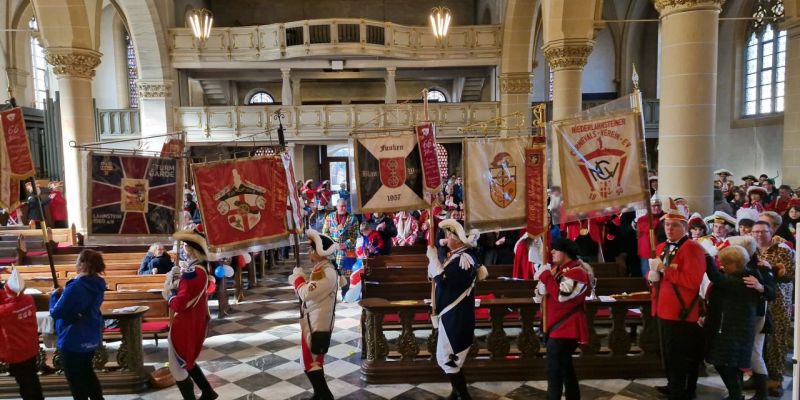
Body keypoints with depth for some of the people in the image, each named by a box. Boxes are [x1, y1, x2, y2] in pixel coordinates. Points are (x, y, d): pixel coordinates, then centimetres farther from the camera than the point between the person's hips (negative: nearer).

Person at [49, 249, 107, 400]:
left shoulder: (75, 287, -27)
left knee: (76, 380, 11)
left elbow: (56, 313, -19)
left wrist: (54, 295, -3)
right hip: (92, 337, 8)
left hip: (73, 341, -8)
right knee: (87, 372, 26)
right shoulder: (97, 285, -2)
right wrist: (64, 293, 8)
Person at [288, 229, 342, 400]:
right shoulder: (321, 269, 8)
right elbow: (310, 289, 13)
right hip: (314, 321, 10)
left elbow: (306, 294, -26)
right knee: (314, 360, 20)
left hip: (317, 324, -10)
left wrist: (298, 277, -11)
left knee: (311, 363, -2)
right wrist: (299, 278, -3)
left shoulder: (327, 273, -24)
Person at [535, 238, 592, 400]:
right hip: (559, 326, 10)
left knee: (554, 368, -10)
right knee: (564, 364, 19)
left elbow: (560, 295, -29)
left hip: (566, 328, -10)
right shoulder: (559, 269, 13)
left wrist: (546, 276, -20)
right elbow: (541, 292, 12)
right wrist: (544, 280, -9)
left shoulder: (576, 272, -17)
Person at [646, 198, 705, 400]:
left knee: (679, 357, 1)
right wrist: (652, 275, -3)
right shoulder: (661, 248, 13)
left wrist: (665, 269, -21)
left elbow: (692, 281, -25)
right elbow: (654, 274, 20)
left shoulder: (692, 248, -14)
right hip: (664, 310, 9)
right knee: (669, 353, 21)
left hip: (682, 313, -8)